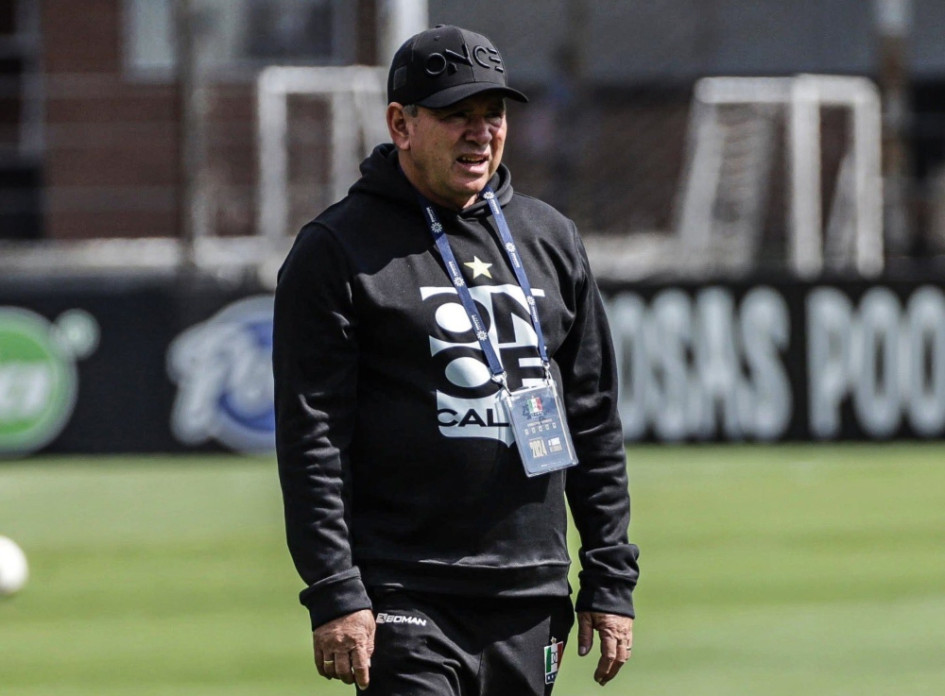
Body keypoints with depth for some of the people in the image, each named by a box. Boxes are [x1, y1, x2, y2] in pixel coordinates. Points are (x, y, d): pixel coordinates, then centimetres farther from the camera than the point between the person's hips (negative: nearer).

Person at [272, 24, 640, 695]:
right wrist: (335, 594, -15)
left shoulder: (551, 239, 15)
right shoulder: (335, 251, -2)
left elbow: (596, 421, 18)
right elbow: (311, 440, -7)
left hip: (532, 597, 5)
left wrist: (611, 582, 12)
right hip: (407, 600, -5)